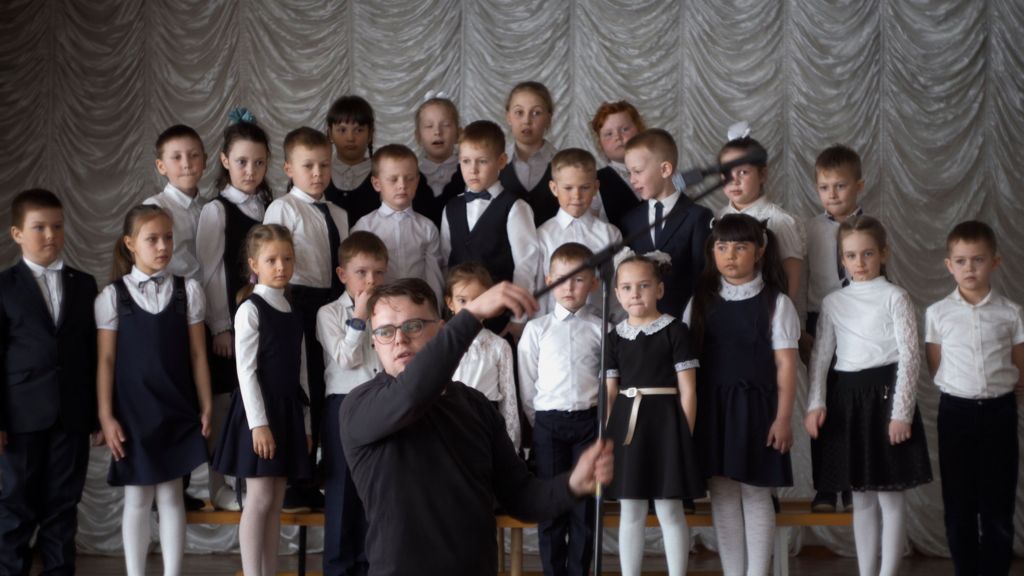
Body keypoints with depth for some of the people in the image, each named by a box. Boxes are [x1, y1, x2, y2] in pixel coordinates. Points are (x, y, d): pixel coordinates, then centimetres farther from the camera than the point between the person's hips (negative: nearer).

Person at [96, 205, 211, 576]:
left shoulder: (187, 291, 2)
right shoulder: (113, 295, -2)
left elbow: (197, 354, 3)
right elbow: (105, 360, -1)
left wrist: (205, 408, 2)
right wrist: (106, 416, -4)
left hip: (176, 410, 1)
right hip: (133, 412, -1)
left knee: (171, 496, 5)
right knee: (137, 498, 6)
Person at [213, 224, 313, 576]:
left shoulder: (292, 312, 13)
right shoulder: (251, 309, -8)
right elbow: (246, 370, -13)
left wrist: (305, 423, 13)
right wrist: (258, 423, -18)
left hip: (288, 409, 7)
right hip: (260, 410, -7)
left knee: (277, 501, 8)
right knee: (259, 499, -7)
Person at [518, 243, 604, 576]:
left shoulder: (599, 330, 3)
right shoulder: (536, 329, 3)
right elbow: (527, 383, 5)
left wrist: (601, 420, 0)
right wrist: (538, 423, 3)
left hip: (588, 421, 0)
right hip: (547, 422, 0)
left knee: (585, 502, 3)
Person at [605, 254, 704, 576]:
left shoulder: (674, 331, -2)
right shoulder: (615, 337, 9)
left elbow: (687, 390, -4)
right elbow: (609, 394, 11)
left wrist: (685, 435, -9)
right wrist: (607, 435, 3)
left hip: (665, 421, -4)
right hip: (627, 423, 4)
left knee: (669, 511, 0)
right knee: (631, 512, 9)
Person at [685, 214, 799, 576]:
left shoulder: (775, 303, -2)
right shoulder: (701, 301, 7)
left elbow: (785, 363, -4)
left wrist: (783, 417, -8)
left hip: (755, 407, -3)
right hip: (712, 408, 3)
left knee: (755, 494, 2)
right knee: (722, 494, 6)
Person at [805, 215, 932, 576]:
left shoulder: (894, 298, -2)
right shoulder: (833, 303, 10)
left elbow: (909, 357, -7)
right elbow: (820, 355, 9)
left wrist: (901, 411, -13)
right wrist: (815, 404, -3)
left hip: (885, 394, -4)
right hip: (847, 398, 4)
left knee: (890, 497, -1)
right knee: (861, 498, 11)